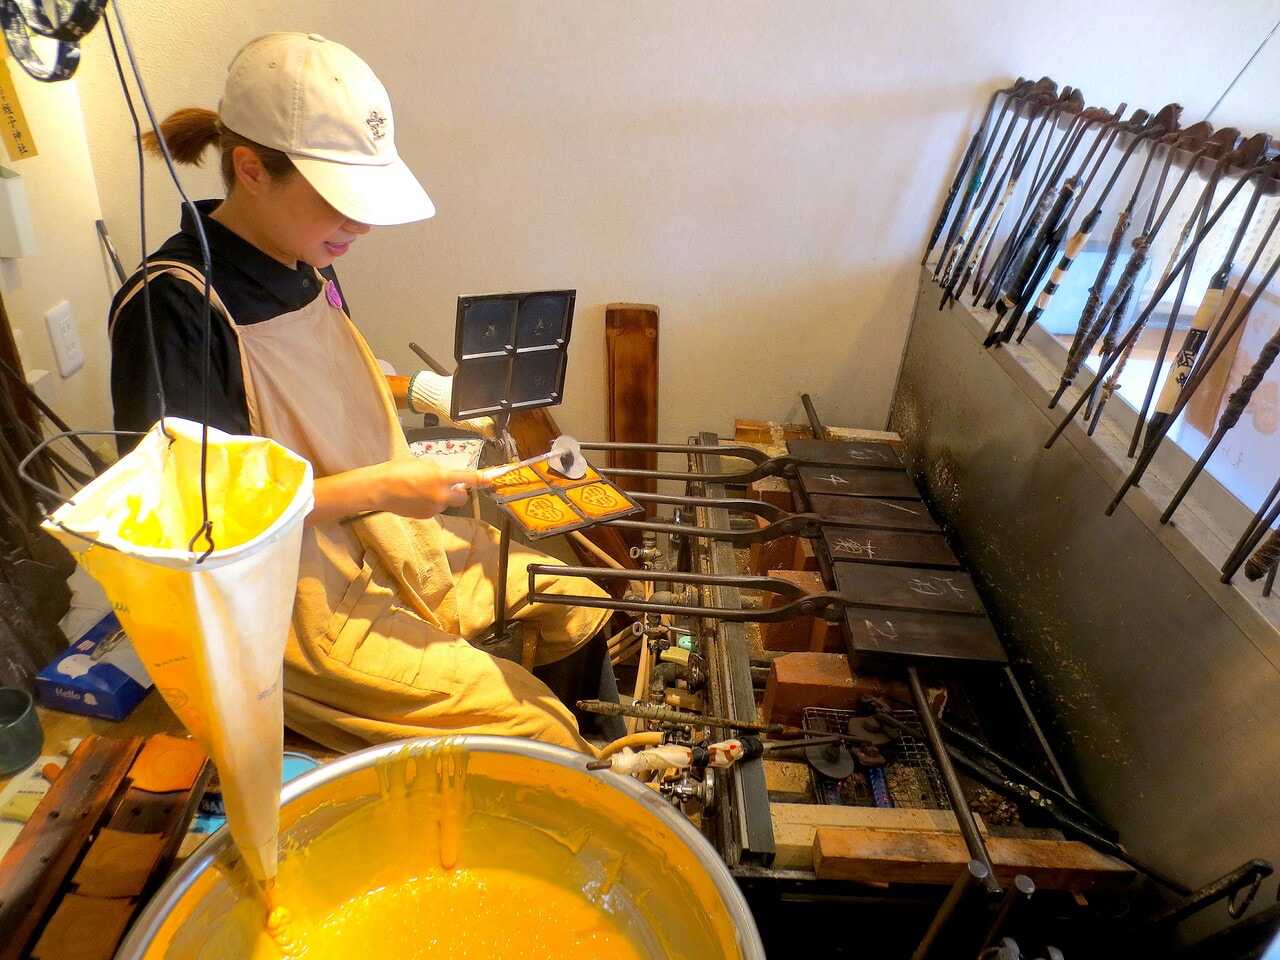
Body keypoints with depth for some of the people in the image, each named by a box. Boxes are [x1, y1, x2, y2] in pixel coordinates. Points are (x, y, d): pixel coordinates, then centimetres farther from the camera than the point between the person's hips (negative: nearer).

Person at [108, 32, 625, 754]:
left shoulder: (307, 264, 2)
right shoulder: (172, 303, -22)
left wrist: (410, 391, 2)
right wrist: (379, 487, -25)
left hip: (388, 533, 8)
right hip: (299, 596, -8)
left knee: (581, 610, 11)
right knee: (538, 737, -12)